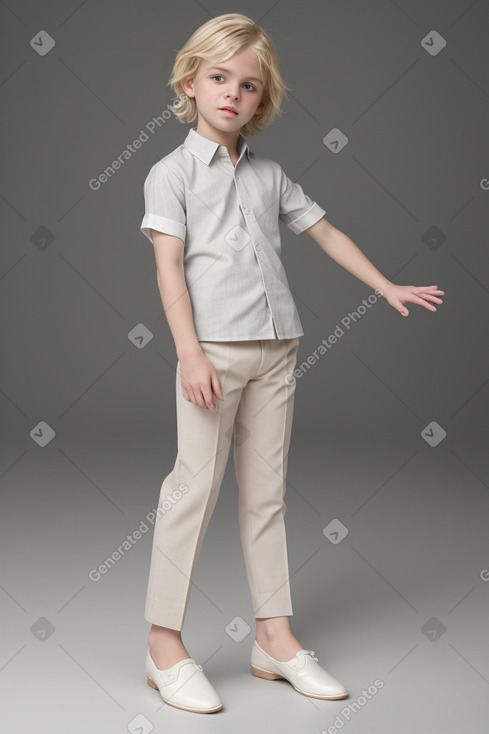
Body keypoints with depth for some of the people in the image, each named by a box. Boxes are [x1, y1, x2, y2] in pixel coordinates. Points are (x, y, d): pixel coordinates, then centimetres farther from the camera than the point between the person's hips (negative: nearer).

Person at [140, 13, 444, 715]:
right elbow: (169, 266, -8)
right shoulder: (172, 172, 1)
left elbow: (326, 232, 23)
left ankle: (275, 637, 18)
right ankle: (165, 645, 7)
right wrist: (190, 353, -18)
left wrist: (389, 287, 22)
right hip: (214, 346, -5)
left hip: (276, 348, 5)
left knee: (267, 492, 9)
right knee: (196, 486, -5)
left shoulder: (269, 174, 16)